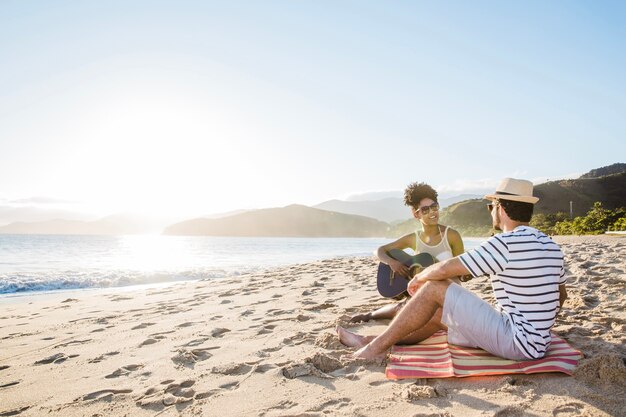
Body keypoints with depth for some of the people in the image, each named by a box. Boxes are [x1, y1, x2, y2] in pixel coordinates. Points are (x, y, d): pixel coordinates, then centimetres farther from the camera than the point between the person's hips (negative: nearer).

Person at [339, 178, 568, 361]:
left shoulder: (506, 242, -19)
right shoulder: (551, 245, 8)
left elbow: (444, 269, -18)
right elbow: (561, 294, 22)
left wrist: (418, 278, 2)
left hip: (518, 343, -9)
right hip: (536, 341, 9)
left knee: (434, 287, -9)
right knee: (437, 312, 12)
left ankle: (377, 348, 0)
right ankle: (368, 342, 20)